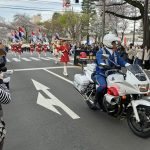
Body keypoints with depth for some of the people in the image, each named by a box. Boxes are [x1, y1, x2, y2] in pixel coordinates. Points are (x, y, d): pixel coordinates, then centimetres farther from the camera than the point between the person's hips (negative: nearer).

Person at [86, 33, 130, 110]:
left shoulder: (115, 53, 14)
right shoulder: (100, 52, -8)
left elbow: (120, 61, 5)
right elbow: (100, 60, -27)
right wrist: (104, 65, -50)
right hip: (100, 74, -7)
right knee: (103, 86, -36)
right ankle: (95, 102, -11)